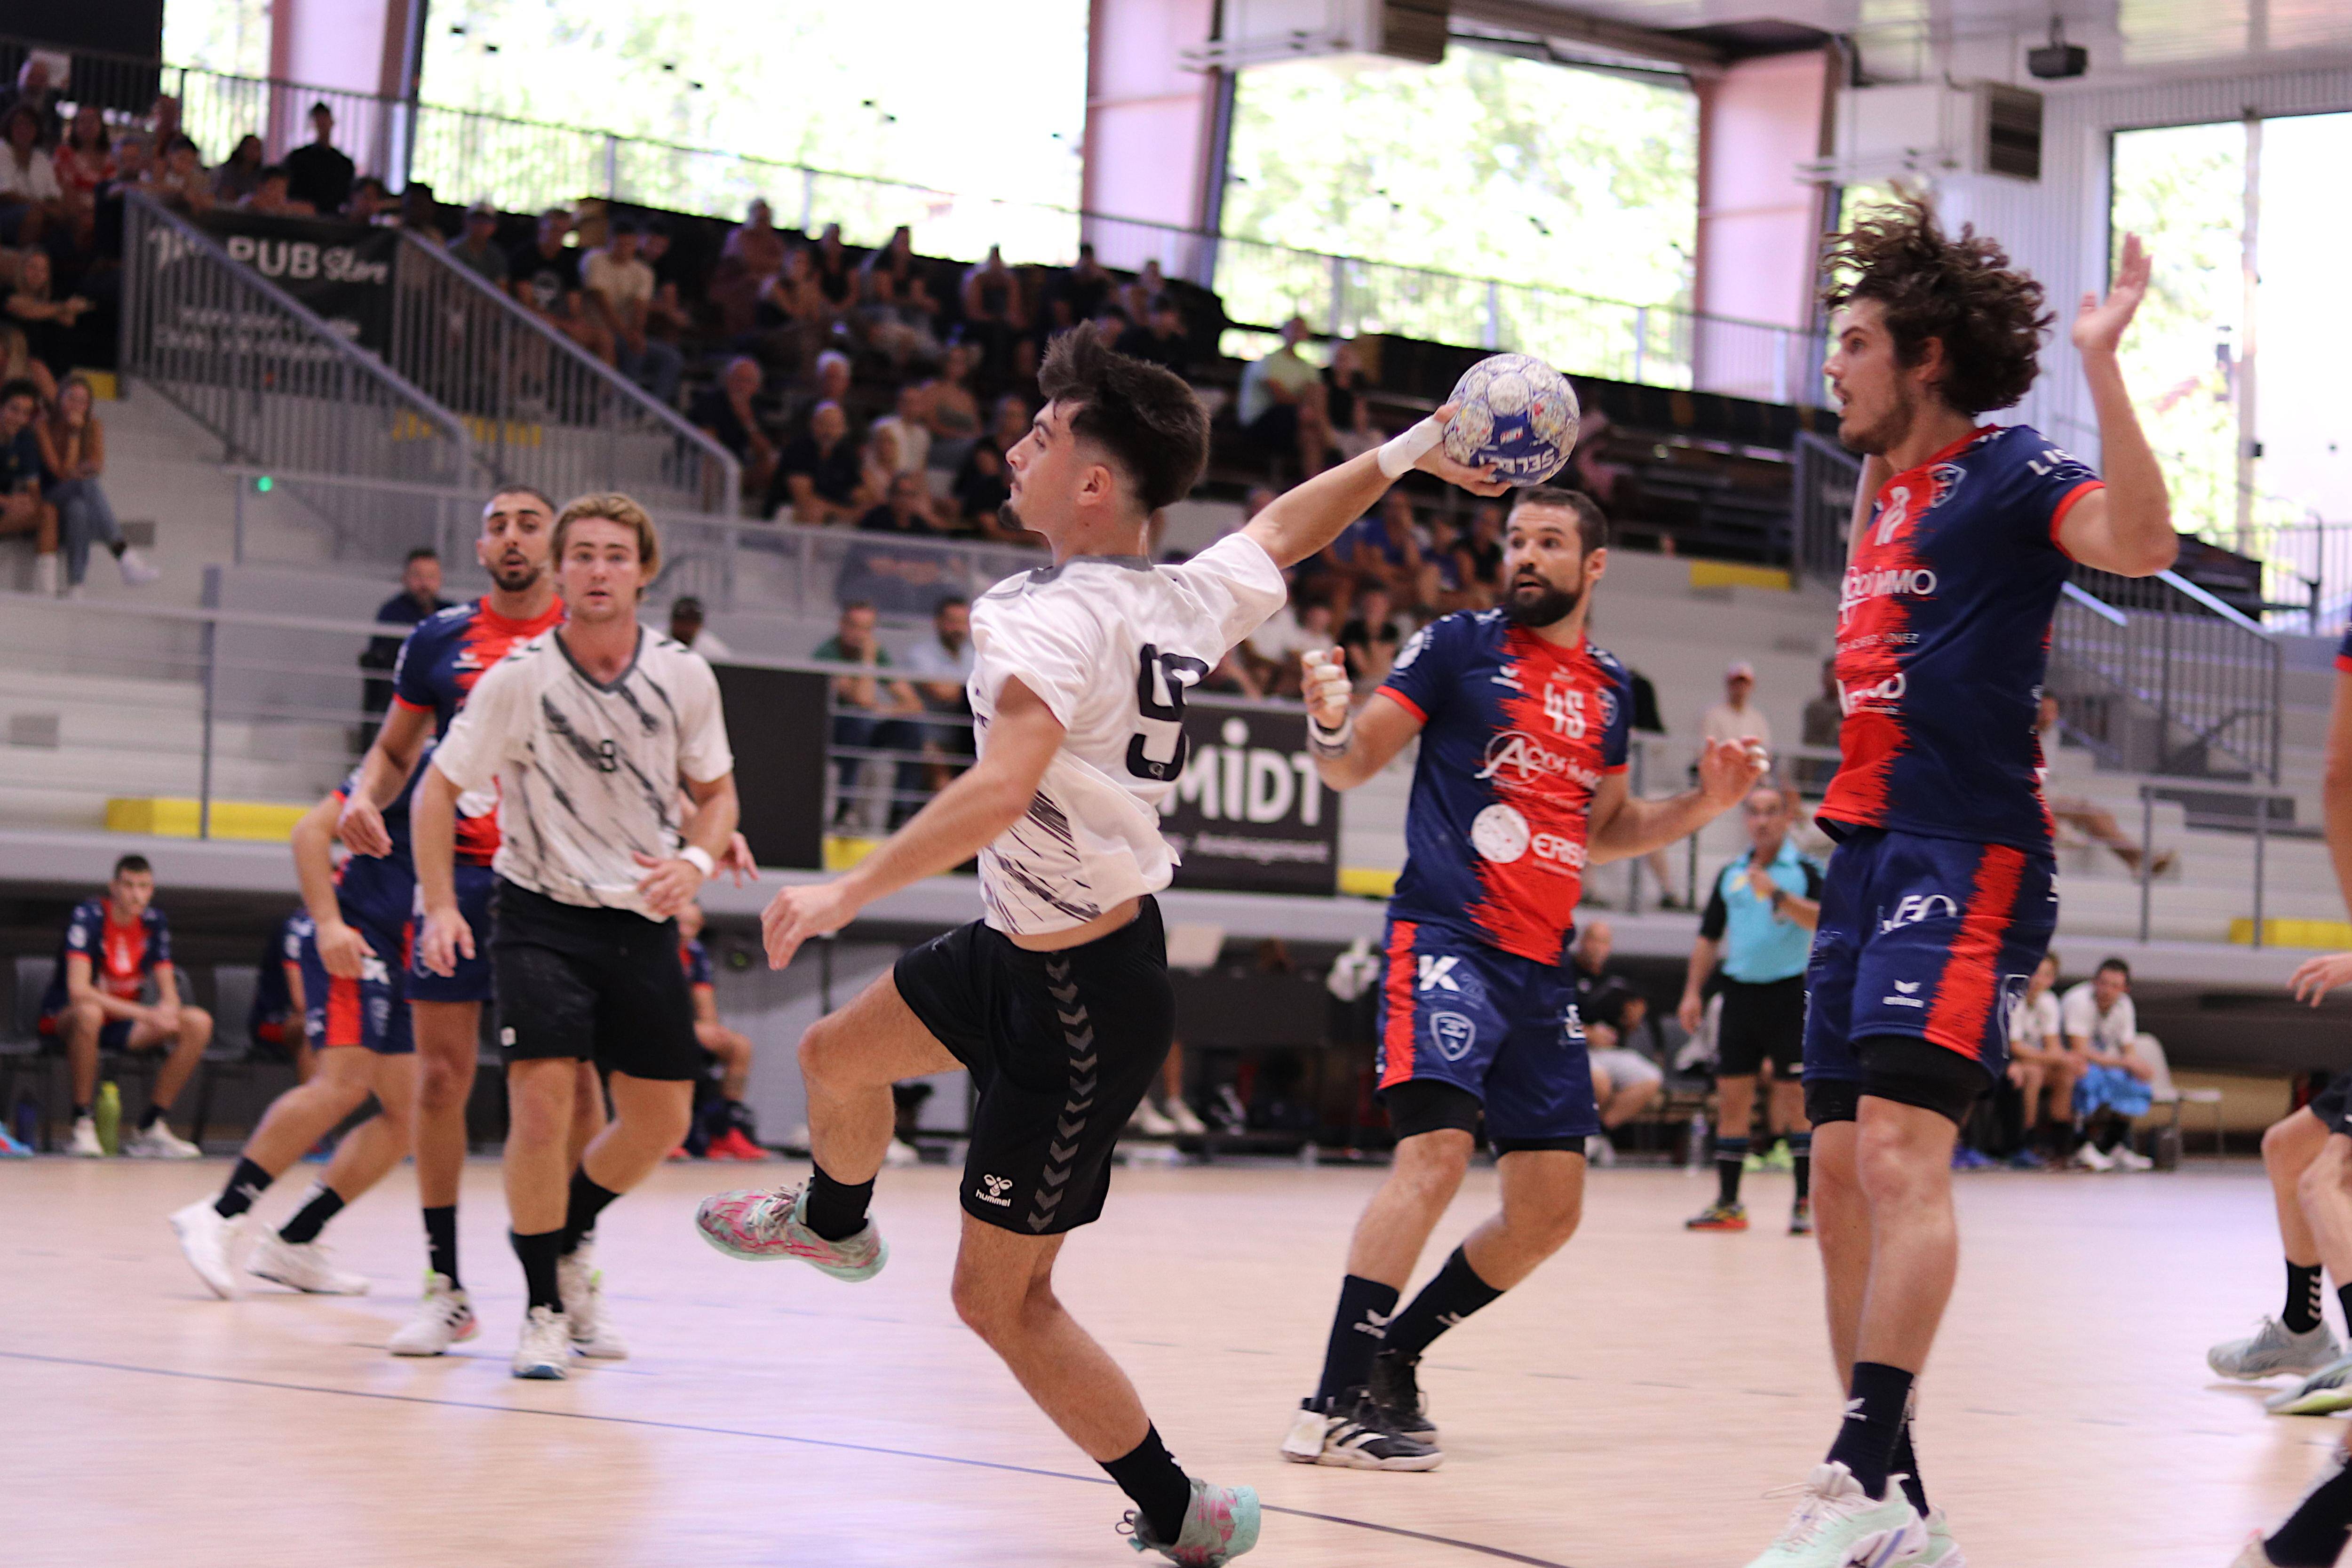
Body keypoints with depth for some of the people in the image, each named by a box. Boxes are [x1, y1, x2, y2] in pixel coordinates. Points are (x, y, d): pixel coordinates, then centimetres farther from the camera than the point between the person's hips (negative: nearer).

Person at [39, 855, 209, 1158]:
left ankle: (152, 1127, -8)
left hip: (123, 1021, 6)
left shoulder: (153, 922, 0)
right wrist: (144, 1014, -35)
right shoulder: (88, 916, -18)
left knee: (199, 1023, -13)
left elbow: (169, 993, 3)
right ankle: (82, 1126, -29)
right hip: (63, 1020, -6)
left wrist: (167, 1008, -24)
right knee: (89, 1013, -42)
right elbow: (78, 990, -29)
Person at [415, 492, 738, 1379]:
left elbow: (715, 789, 9)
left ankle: (570, 1235, 36)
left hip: (643, 920, 3)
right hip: (543, 914, -3)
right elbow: (439, 788, -2)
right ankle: (545, 1308, 1)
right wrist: (439, 906, -11)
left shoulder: (684, 677, -4)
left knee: (660, 1122, 6)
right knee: (543, 1106, -17)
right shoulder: (518, 680, -12)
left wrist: (696, 860, -11)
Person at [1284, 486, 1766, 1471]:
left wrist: (1705, 804, 11)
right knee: (1437, 1152, -23)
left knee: (1549, 1211, 7)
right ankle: (1334, 1406, -21)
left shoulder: (1609, 692, 15)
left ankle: (1393, 1353, 23)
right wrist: (1329, 726, -25)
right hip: (1446, 937, -7)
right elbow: (1353, 765, -3)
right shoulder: (1460, 645, 0)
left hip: (1541, 966, 7)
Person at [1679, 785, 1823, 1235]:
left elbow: (1822, 919, -17)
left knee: (1797, 1098, -4)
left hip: (1790, 993, -4)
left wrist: (1778, 894, -29)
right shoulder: (1730, 875, 14)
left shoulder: (1806, 871, 0)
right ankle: (1728, 1202, 7)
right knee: (1731, 1098, 3)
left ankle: (1805, 1203, -1)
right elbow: (1709, 937, 18)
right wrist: (1693, 991, 10)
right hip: (1740, 991, 4)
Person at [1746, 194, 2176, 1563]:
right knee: (1843, 1174, 6)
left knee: (1899, 1148, -21)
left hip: (1967, 856, -9)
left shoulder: (2010, 469, -5)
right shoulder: (1883, 490, 20)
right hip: (1868, 856, 9)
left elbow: (2139, 541, -25)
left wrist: (2102, 363, -27)